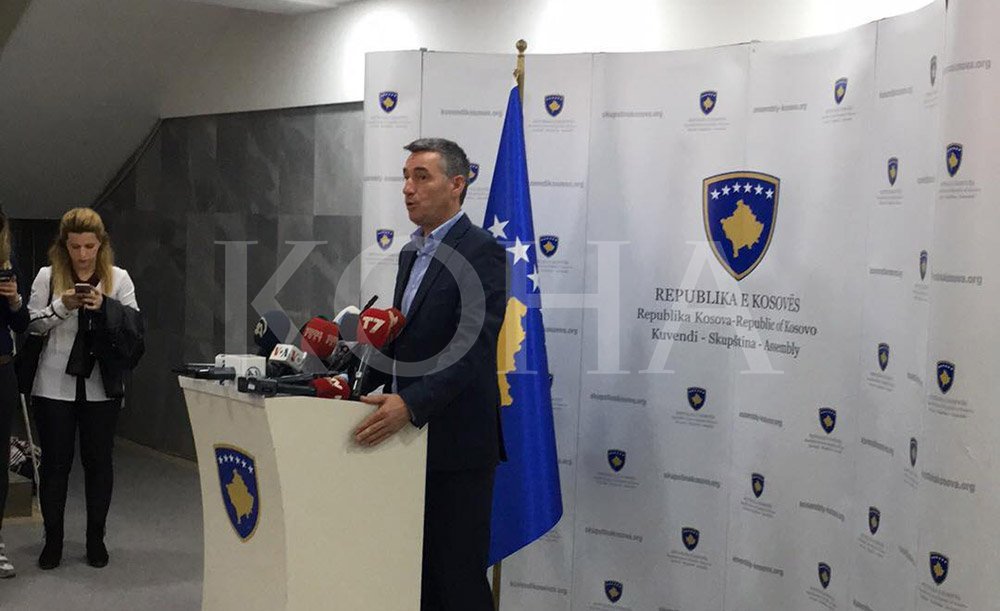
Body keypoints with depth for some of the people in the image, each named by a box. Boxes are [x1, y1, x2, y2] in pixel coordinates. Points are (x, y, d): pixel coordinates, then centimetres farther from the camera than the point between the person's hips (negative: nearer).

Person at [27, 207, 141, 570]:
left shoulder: (118, 279, 2)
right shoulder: (48, 277, 2)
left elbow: (134, 324, -4)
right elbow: (32, 325, 1)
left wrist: (104, 305, -21)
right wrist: (62, 305, -14)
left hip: (101, 387, 0)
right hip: (55, 387, 0)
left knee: (99, 461, 7)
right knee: (55, 462, 6)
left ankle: (96, 539, 19)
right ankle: (53, 541, 17)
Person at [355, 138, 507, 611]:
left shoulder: (482, 252, -13)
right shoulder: (411, 253, 15)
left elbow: (474, 350, -24)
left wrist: (411, 403, -34)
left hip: (456, 446, -8)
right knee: (418, 572, 15)